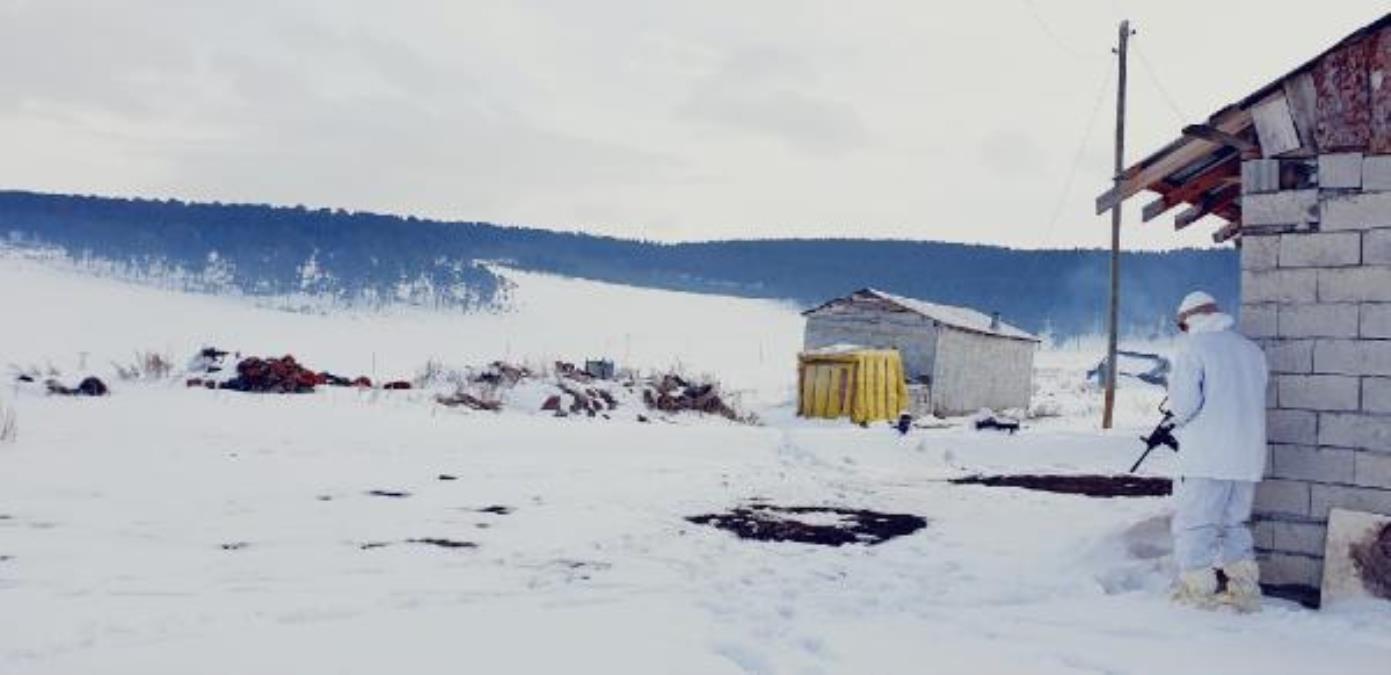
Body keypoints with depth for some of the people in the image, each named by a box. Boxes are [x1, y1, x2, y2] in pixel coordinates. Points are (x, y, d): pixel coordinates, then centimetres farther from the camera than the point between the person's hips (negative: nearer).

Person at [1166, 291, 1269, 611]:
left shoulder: (1193, 347, -7)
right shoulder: (1252, 350, 14)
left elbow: (1184, 402, -15)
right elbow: (1259, 399, 17)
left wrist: (1180, 417, 6)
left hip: (1206, 457, -7)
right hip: (1248, 456, 7)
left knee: (1194, 524, 1)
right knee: (1235, 524, 19)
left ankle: (1197, 593, 1)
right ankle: (1245, 591, 20)